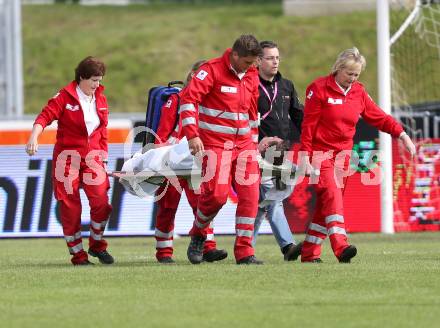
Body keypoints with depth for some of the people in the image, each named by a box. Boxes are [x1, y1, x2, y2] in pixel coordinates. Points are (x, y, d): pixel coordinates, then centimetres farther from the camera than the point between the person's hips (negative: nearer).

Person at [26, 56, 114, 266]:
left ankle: (97, 245, 12)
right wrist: (34, 137, -32)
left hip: (93, 157, 4)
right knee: (70, 207, -2)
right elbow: (45, 116, -16)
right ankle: (77, 254, 6)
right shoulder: (65, 97, -6)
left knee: (101, 203, -9)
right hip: (68, 156, -4)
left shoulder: (100, 100, 10)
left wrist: (104, 155, 12)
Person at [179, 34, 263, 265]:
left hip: (244, 145, 6)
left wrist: (254, 142, 24)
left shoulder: (252, 76, 13)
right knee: (216, 193, -17)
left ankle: (244, 252, -2)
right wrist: (192, 134, -23)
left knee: (250, 194, -5)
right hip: (215, 144, -6)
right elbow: (188, 98, -16)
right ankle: (198, 235, 11)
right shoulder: (212, 70, -8)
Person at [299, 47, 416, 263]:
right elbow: (308, 125, -9)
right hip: (320, 152, -6)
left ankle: (310, 252, 12)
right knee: (331, 196, -21)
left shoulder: (358, 92, 9)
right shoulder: (319, 88, -8)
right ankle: (341, 246, -34)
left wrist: (402, 135, -1)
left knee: (326, 203, 6)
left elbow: (378, 117, 10)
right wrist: (305, 157, -13)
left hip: (343, 154, 6)